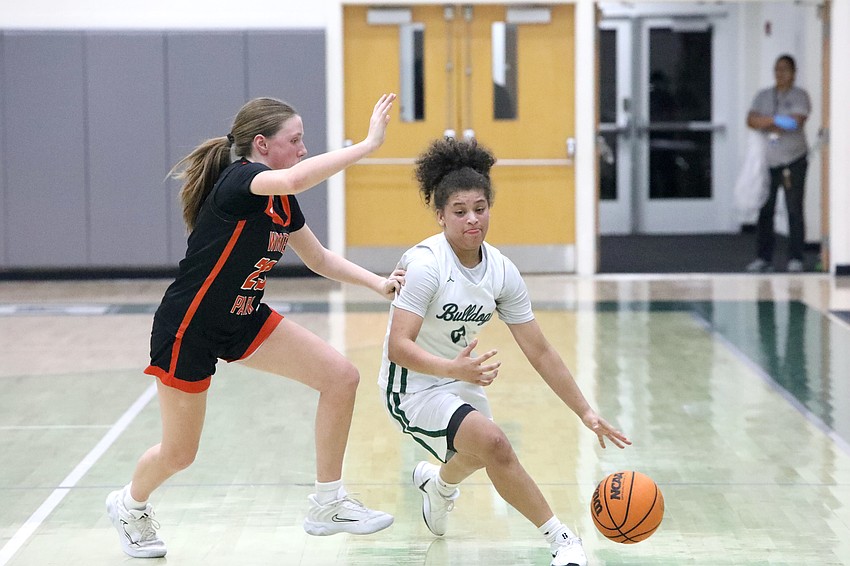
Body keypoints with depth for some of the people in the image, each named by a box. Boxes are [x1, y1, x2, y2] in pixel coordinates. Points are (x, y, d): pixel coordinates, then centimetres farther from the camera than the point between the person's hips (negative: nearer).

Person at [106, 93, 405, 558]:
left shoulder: (282, 201, 2)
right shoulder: (239, 180, -24)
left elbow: (320, 259, 15)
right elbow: (295, 179, -47)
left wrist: (377, 283, 1)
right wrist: (368, 143, -44)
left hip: (242, 321, 8)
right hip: (186, 329, -8)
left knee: (341, 378, -6)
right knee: (180, 453, 6)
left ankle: (327, 505, 4)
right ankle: (130, 504, 41)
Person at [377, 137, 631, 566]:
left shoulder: (502, 272, -7)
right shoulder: (426, 263, -26)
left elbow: (539, 351, -3)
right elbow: (398, 346, -32)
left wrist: (586, 413, -5)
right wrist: (455, 369, -48)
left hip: (459, 378, 8)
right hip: (412, 386, -8)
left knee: (479, 456, 31)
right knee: (492, 442, -29)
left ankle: (437, 482, 67)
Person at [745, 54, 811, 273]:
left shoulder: (799, 96, 2)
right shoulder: (763, 96, 14)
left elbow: (797, 122, -13)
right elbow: (751, 120, 0)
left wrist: (764, 124, -7)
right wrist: (775, 121, -17)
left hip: (793, 160, -3)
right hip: (768, 161, 3)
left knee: (794, 210, -5)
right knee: (765, 210, 1)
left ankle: (795, 259, -1)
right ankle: (763, 257, 7)